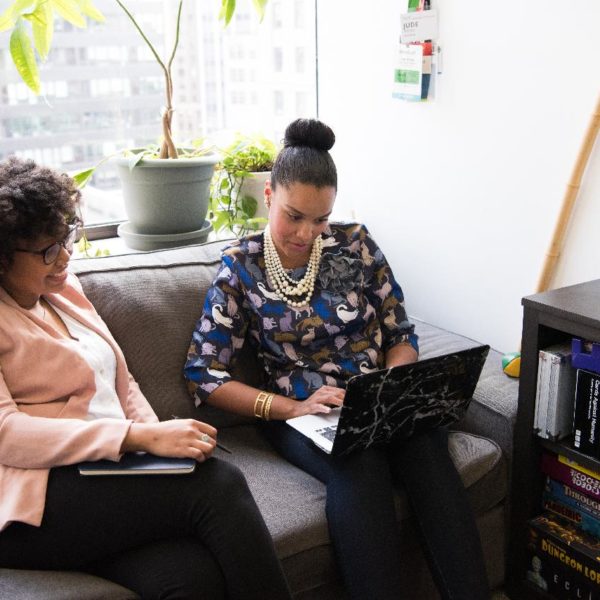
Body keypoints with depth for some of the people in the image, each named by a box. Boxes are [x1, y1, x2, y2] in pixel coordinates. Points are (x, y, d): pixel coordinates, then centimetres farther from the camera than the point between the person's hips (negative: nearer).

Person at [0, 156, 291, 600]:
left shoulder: (63, 288, 18)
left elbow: (122, 384, 21)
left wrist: (157, 436, -1)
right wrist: (140, 437, -24)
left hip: (104, 476, 6)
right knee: (217, 485, -25)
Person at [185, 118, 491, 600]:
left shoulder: (355, 243, 4)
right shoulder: (240, 268, 0)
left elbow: (400, 335, 9)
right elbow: (204, 374, -3)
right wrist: (291, 407, -16)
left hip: (379, 399, 2)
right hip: (299, 411, -1)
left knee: (429, 457, -31)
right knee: (360, 470, -35)